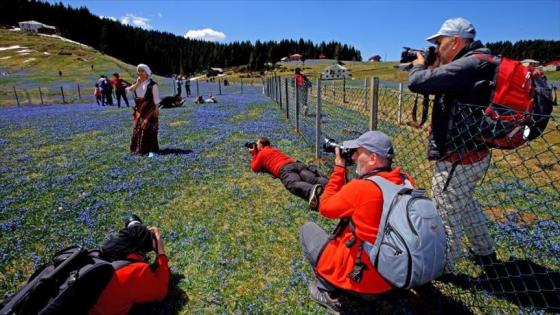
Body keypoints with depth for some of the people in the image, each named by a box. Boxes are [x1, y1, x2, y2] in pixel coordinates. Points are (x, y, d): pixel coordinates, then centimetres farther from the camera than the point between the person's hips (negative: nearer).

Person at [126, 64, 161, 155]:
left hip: (149, 109, -6)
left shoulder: (152, 84, -5)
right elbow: (128, 90, -2)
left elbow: (156, 98, -7)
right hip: (139, 109, 6)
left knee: (146, 127, -9)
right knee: (137, 128, 7)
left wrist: (156, 110, -12)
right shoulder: (137, 84, 13)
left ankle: (147, 148, -3)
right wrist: (137, 83, -9)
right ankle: (137, 148, 17)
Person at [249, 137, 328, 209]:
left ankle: (312, 189, -65)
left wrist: (253, 154, 42)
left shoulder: (262, 153, 23)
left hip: (284, 168, -5)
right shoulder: (275, 149, 42)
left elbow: (255, 168, 30)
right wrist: (255, 154, 60)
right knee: (313, 179, -18)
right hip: (297, 164, 6)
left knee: (293, 184, -33)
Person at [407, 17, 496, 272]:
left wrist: (418, 65, -5)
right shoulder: (476, 64, 10)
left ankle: (442, 268, 23)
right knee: (465, 205, 28)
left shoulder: (471, 64, -21)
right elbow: (442, 85, 22)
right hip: (474, 155, 10)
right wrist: (434, 67, 9)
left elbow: (418, 82, -26)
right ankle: (485, 253, 46)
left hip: (458, 160, -10)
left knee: (448, 216, 5)